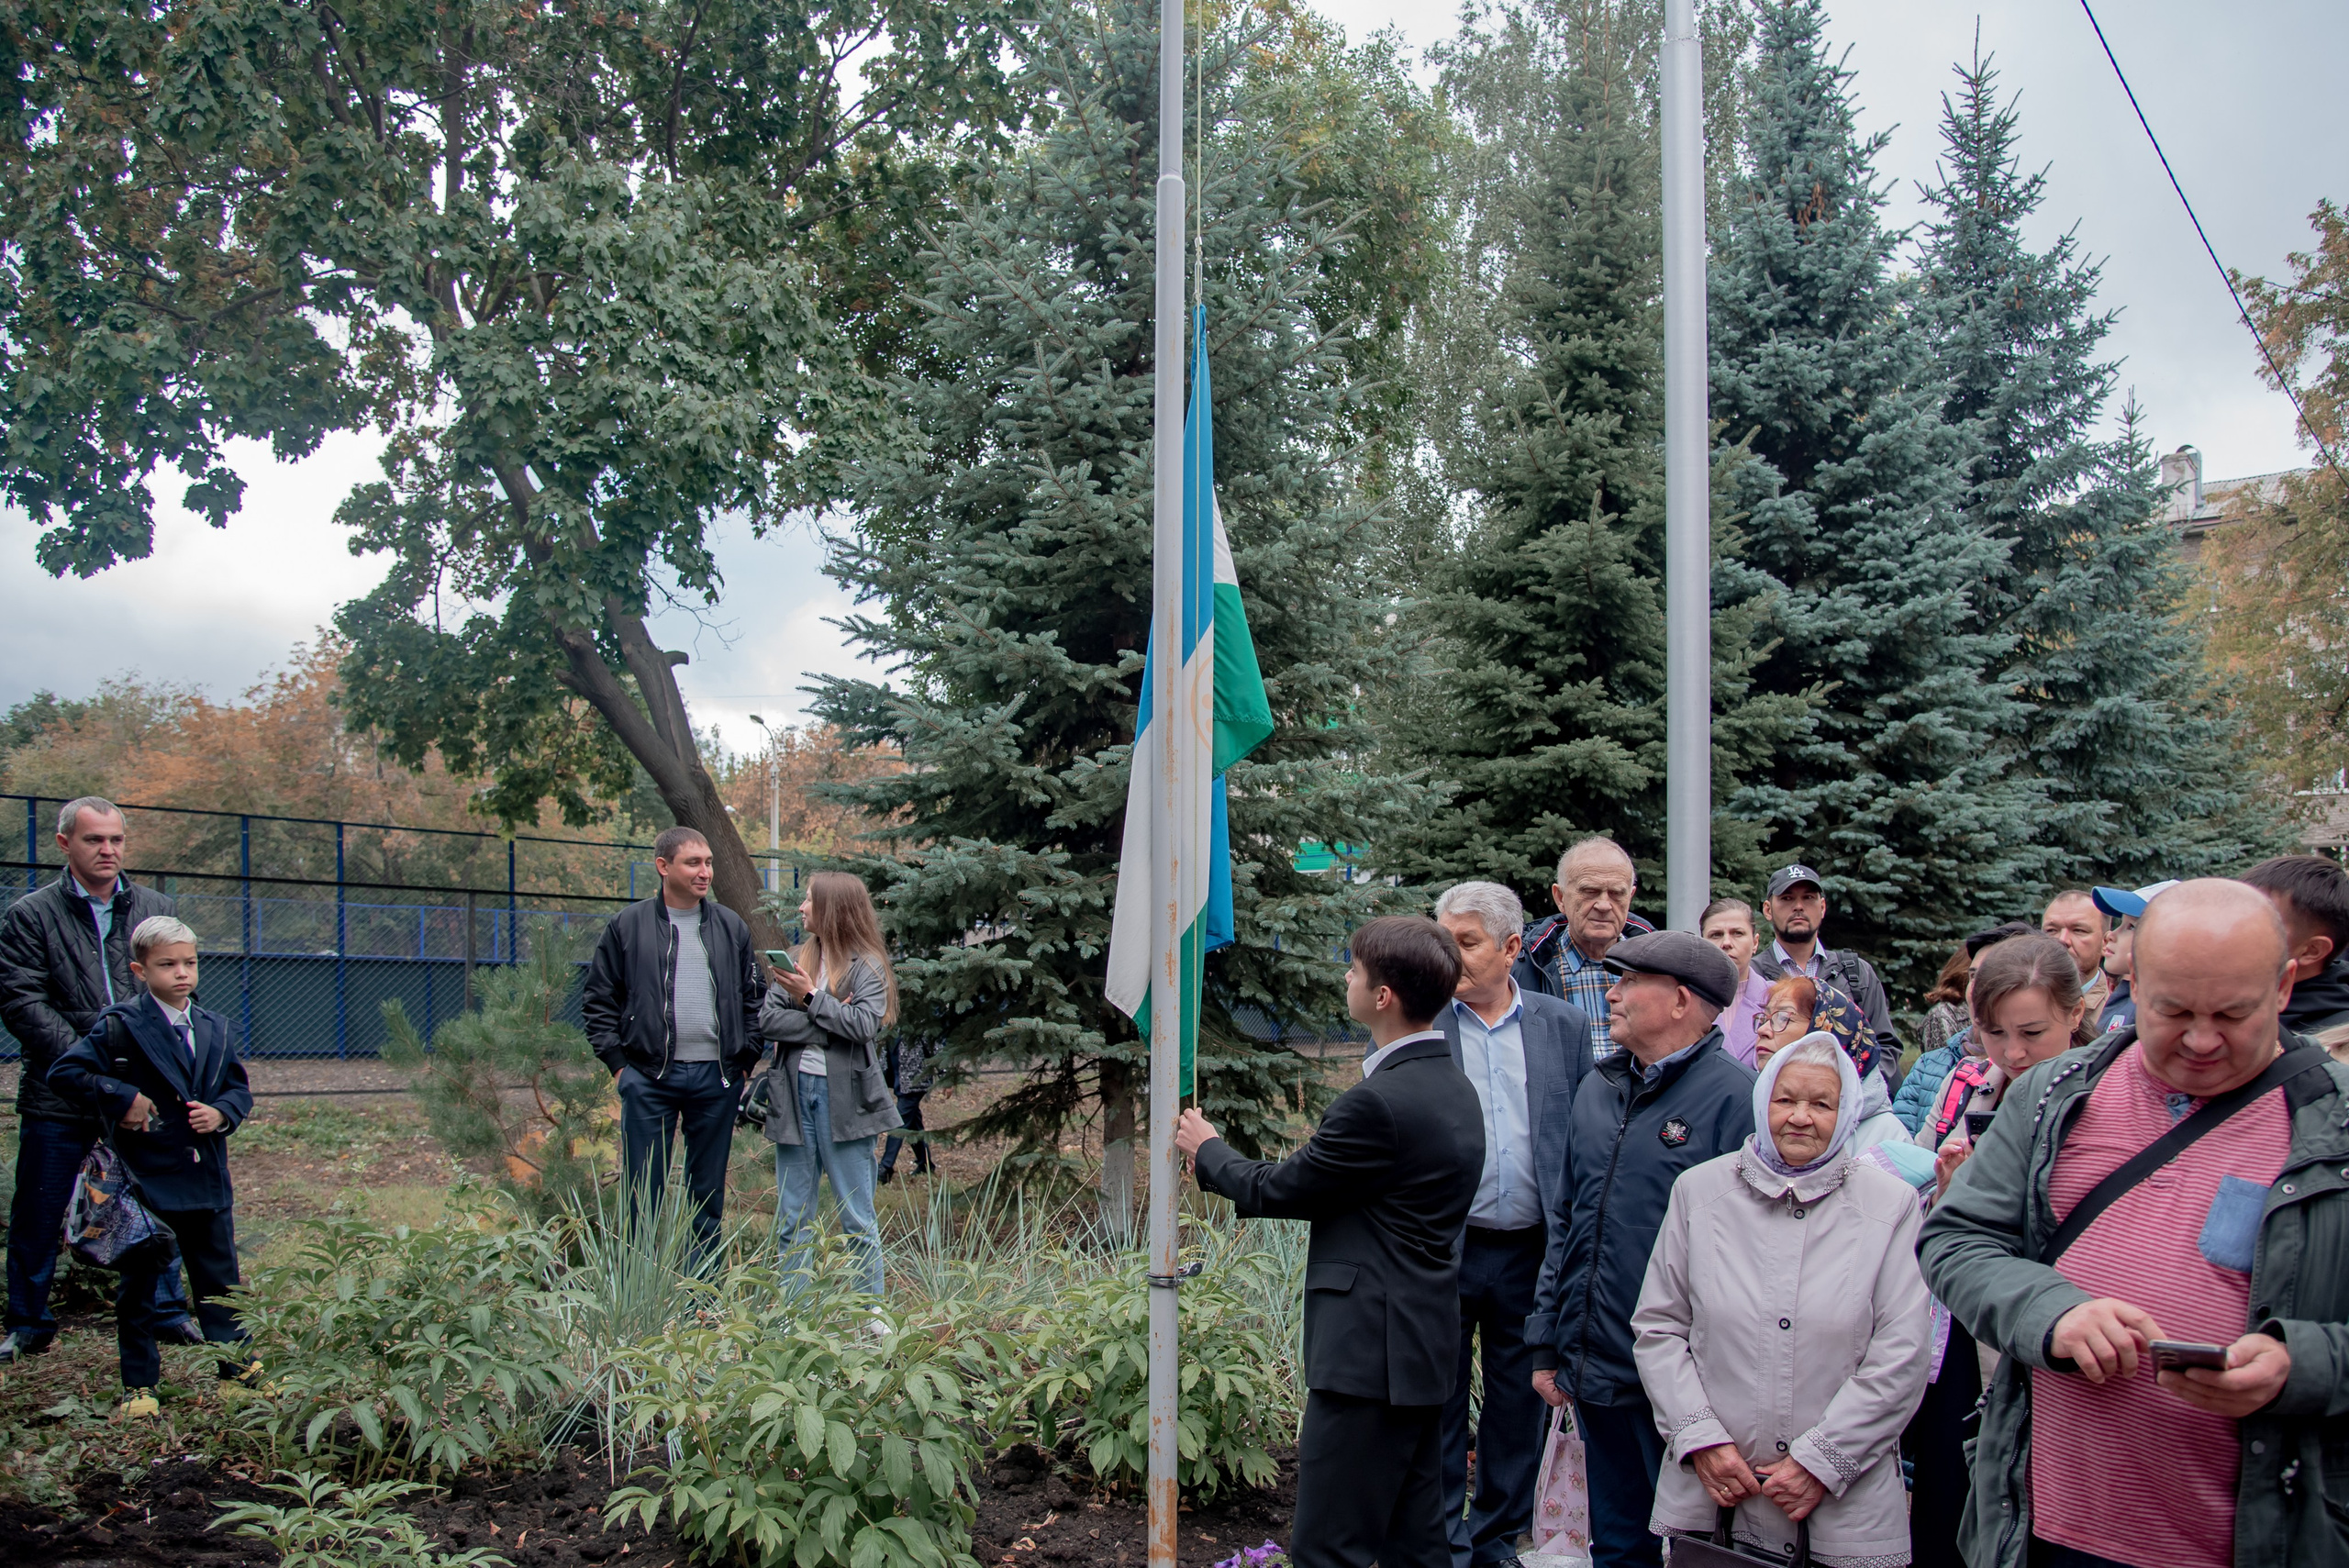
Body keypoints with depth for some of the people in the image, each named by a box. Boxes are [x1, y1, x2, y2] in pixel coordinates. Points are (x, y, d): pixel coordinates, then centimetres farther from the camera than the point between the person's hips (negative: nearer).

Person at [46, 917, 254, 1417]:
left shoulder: (213, 1028, 7)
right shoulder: (120, 1026, -9)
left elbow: (239, 1088, 13)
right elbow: (64, 1074, -13)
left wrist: (222, 1113, -7)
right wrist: (121, 1099, -18)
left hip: (207, 1179, 4)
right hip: (146, 1178, -4)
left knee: (219, 1279, 13)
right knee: (138, 1285, 6)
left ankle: (236, 1366, 24)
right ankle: (138, 1385, 17)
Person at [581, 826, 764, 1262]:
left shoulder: (732, 927, 10)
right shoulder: (627, 926, 3)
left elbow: (753, 998, 14)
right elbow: (598, 1000, 5)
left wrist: (746, 1059, 4)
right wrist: (617, 1061, -3)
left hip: (716, 1078, 2)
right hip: (648, 1078, -2)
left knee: (708, 1195, 9)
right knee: (643, 1195, 1)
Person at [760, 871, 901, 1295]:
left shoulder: (867, 966, -2)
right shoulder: (797, 960, 12)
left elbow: (865, 1025, -16)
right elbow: (767, 1020, 0)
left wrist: (812, 998, -10)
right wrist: (826, 1028, -12)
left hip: (844, 1098, -5)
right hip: (794, 1096, 5)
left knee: (857, 1219, 4)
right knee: (791, 1222, 10)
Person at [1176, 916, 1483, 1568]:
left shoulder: (1380, 1100, -21)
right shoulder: (1453, 1086, 10)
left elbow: (1277, 1190, -10)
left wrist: (1206, 1149, 7)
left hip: (1369, 1351, -10)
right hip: (1423, 1345, 10)